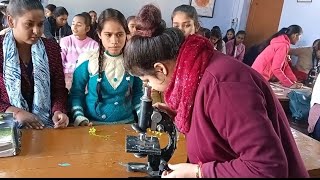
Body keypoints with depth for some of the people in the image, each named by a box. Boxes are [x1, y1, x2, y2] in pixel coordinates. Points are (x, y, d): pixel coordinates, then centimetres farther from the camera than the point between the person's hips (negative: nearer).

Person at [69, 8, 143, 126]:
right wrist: (80, 119, -13)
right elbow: (76, 94, 1)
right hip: (93, 124, -2)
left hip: (126, 123, 2)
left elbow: (138, 93, 8)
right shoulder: (87, 61, -7)